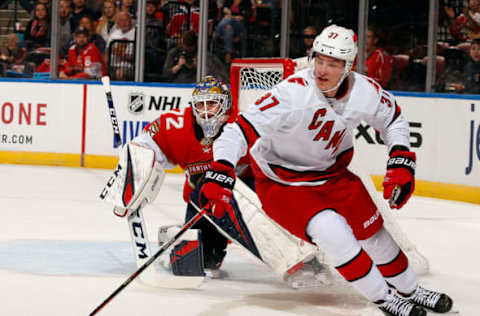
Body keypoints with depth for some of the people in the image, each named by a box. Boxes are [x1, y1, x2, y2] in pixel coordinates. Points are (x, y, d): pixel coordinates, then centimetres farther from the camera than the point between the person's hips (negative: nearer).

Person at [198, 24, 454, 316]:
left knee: (373, 231, 9)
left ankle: (410, 290, 35)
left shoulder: (365, 91, -15)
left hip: (331, 173, 6)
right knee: (333, 232, -24)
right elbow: (242, 129, -36)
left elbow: (393, 118, 7)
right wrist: (220, 175, -46)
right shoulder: (294, 92, -32)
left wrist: (402, 161, -4)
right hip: (281, 182, -5)